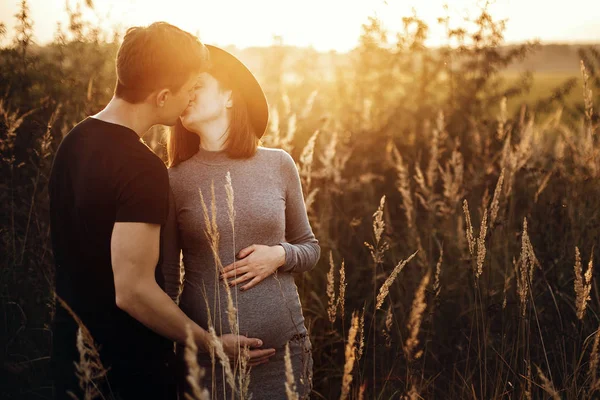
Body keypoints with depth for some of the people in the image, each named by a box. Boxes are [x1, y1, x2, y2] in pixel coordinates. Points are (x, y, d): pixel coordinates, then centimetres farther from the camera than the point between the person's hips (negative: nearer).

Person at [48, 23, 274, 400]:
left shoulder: (74, 141, 2)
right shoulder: (142, 169, -26)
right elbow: (133, 291, -28)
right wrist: (212, 343, -17)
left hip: (72, 347, 8)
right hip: (128, 367, -8)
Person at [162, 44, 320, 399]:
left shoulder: (279, 164, 1)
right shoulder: (175, 180, -3)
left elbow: (311, 249, 11)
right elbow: (167, 279, 2)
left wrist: (279, 255, -10)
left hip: (282, 346, 1)